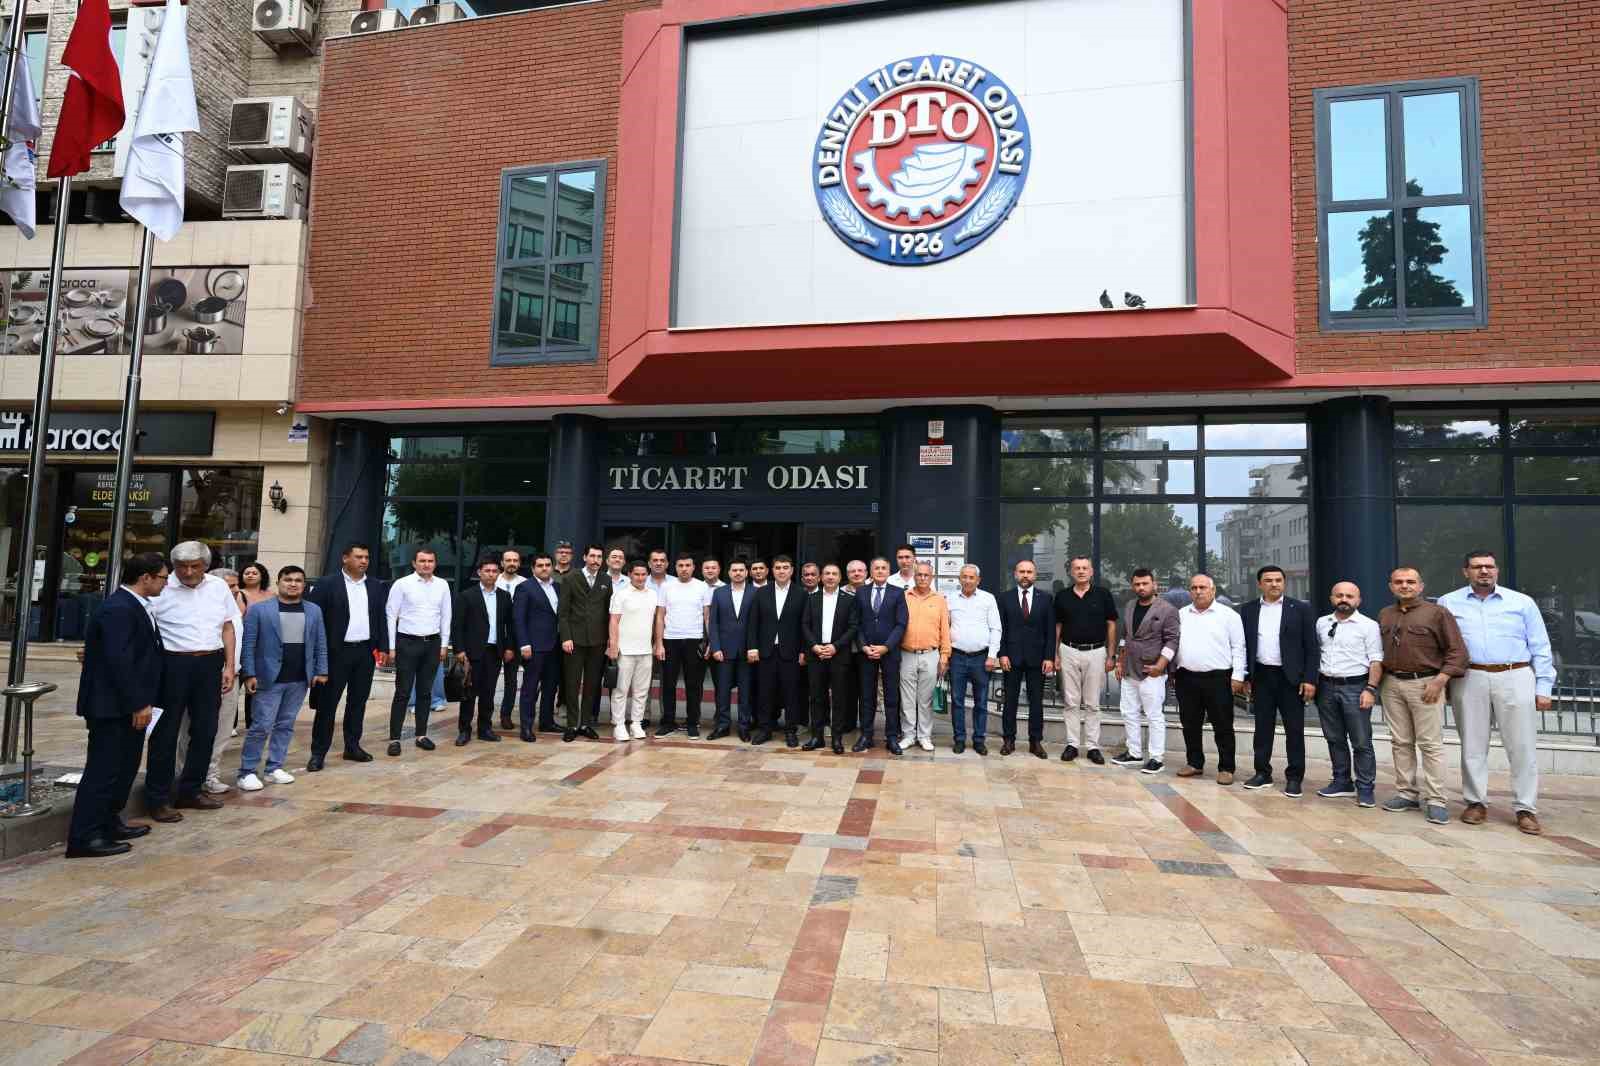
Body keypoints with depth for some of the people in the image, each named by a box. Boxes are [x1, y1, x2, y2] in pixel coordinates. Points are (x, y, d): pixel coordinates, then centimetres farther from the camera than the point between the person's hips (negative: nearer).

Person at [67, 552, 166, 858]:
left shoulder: (135, 606, 11)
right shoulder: (118, 609, -20)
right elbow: (118, 661, -24)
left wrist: (142, 701, 18)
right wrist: (138, 704, -21)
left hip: (129, 704, 10)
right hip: (113, 705, -10)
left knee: (125, 767, 17)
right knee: (104, 770, -3)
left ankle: (109, 824, 29)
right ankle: (84, 837, 6)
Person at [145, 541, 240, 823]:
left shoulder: (219, 586, 6)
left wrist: (229, 666, 8)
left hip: (210, 664, 5)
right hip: (172, 664, -4)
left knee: (205, 731, 11)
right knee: (165, 733, 3)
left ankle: (190, 791, 25)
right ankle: (158, 799, 14)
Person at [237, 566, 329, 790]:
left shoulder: (314, 611, 8)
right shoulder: (259, 609, -2)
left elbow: (320, 644, 10)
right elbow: (248, 644, -4)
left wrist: (321, 671, 5)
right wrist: (249, 674, -9)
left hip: (300, 679, 4)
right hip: (270, 678, -4)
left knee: (286, 725, 10)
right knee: (262, 726, -3)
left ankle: (274, 768, 20)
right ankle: (247, 772, 8)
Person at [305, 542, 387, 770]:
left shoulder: (376, 586, 8)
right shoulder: (327, 585, -5)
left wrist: (383, 647, 5)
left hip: (366, 651, 4)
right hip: (337, 652, -4)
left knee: (358, 702, 11)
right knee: (327, 702, 1)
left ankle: (352, 746, 22)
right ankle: (318, 752, 9)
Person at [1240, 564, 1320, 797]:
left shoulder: (1301, 609, -2)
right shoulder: (1248, 610, 6)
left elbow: (1311, 647, -3)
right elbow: (1244, 645, 9)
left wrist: (1309, 679, -9)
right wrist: (1245, 677, 5)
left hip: (1291, 677, -2)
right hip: (1261, 677, 2)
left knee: (1294, 730, 3)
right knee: (1263, 727, 9)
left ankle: (1294, 777, 12)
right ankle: (1262, 773, 18)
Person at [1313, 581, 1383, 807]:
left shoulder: (1368, 625, -4)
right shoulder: (1322, 623, 10)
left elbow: (1376, 661, -7)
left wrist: (1370, 689, -15)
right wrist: (1313, 684, 10)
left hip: (1355, 687, -5)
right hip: (1326, 687, 5)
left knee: (1361, 741, 0)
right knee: (1334, 739, 12)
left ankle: (1365, 788, 9)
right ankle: (1342, 782, 23)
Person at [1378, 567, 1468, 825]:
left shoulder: (1437, 613, -2)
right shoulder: (1384, 615, 13)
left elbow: (1457, 651, -5)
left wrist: (1440, 680, -13)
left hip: (1425, 683, -5)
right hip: (1392, 684, 5)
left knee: (1431, 744, -3)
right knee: (1400, 742, 8)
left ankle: (1435, 800, 2)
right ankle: (1406, 794, 16)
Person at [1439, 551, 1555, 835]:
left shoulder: (1522, 603, 8)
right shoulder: (1448, 603, 7)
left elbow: (1540, 648, 8)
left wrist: (1544, 688, 2)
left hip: (1515, 678, 0)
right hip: (1469, 680, 0)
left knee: (1522, 746, 1)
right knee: (1473, 745, 6)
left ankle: (1525, 808, 10)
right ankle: (1476, 802, 16)